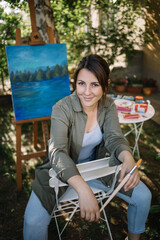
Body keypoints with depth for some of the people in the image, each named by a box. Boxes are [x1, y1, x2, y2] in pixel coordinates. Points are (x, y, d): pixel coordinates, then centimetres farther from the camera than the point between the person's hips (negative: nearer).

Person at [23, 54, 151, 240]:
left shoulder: (108, 106, -9)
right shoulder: (62, 108, -25)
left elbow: (114, 138, -16)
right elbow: (58, 152, -35)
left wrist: (128, 158, -41)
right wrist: (83, 189, -50)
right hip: (63, 170, -4)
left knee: (143, 197, -5)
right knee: (34, 221, -25)